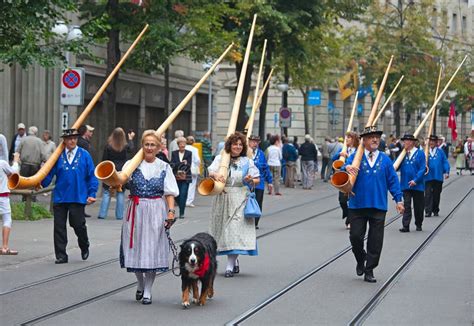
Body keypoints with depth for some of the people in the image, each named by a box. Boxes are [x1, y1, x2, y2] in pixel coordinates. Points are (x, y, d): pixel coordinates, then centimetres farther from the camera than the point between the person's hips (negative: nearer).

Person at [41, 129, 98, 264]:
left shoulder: (84, 155, 3)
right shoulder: (58, 156, 5)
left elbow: (92, 176, 3)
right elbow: (50, 173, 1)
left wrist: (91, 194, -3)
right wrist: (41, 183, -17)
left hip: (78, 197, -2)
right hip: (60, 196, 2)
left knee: (78, 224, 0)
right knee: (59, 227, 3)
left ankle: (84, 248, 29)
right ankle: (61, 256, 12)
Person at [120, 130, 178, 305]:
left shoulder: (164, 167, 5)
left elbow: (170, 193, 2)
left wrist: (171, 211, -11)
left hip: (156, 212, -1)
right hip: (136, 211, 1)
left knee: (152, 249, -2)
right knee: (135, 248, 4)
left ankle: (147, 290, 9)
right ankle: (140, 284, 29)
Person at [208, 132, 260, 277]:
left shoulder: (247, 162, 6)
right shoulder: (220, 159, 7)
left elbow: (257, 180, 8)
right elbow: (210, 171, -8)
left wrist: (250, 180, -14)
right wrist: (215, 174, -31)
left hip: (240, 199, -2)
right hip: (222, 199, 2)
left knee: (236, 229, -11)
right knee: (224, 228, 6)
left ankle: (230, 266, -13)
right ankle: (234, 261, 24)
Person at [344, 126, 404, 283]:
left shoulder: (385, 159, 7)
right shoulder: (355, 157, 2)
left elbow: (393, 180, 9)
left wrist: (398, 200, 3)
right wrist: (347, 168, -32)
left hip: (378, 206, 1)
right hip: (357, 205, -1)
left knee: (375, 240, 2)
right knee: (355, 236, -2)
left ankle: (369, 270, 13)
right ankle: (360, 260, 26)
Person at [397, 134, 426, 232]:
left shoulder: (420, 153, -5)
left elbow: (422, 168, -10)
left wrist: (416, 180, -18)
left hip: (417, 185, -2)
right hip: (406, 185, 2)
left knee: (418, 206, 9)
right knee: (406, 206, -3)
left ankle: (418, 224, 24)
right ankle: (405, 226, -6)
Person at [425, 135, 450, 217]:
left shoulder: (440, 152, 4)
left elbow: (445, 162, 5)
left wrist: (446, 172, -5)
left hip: (438, 177, 1)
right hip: (428, 177, -1)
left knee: (437, 194, 10)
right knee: (428, 195, -8)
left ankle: (435, 211, 22)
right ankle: (428, 211, -8)